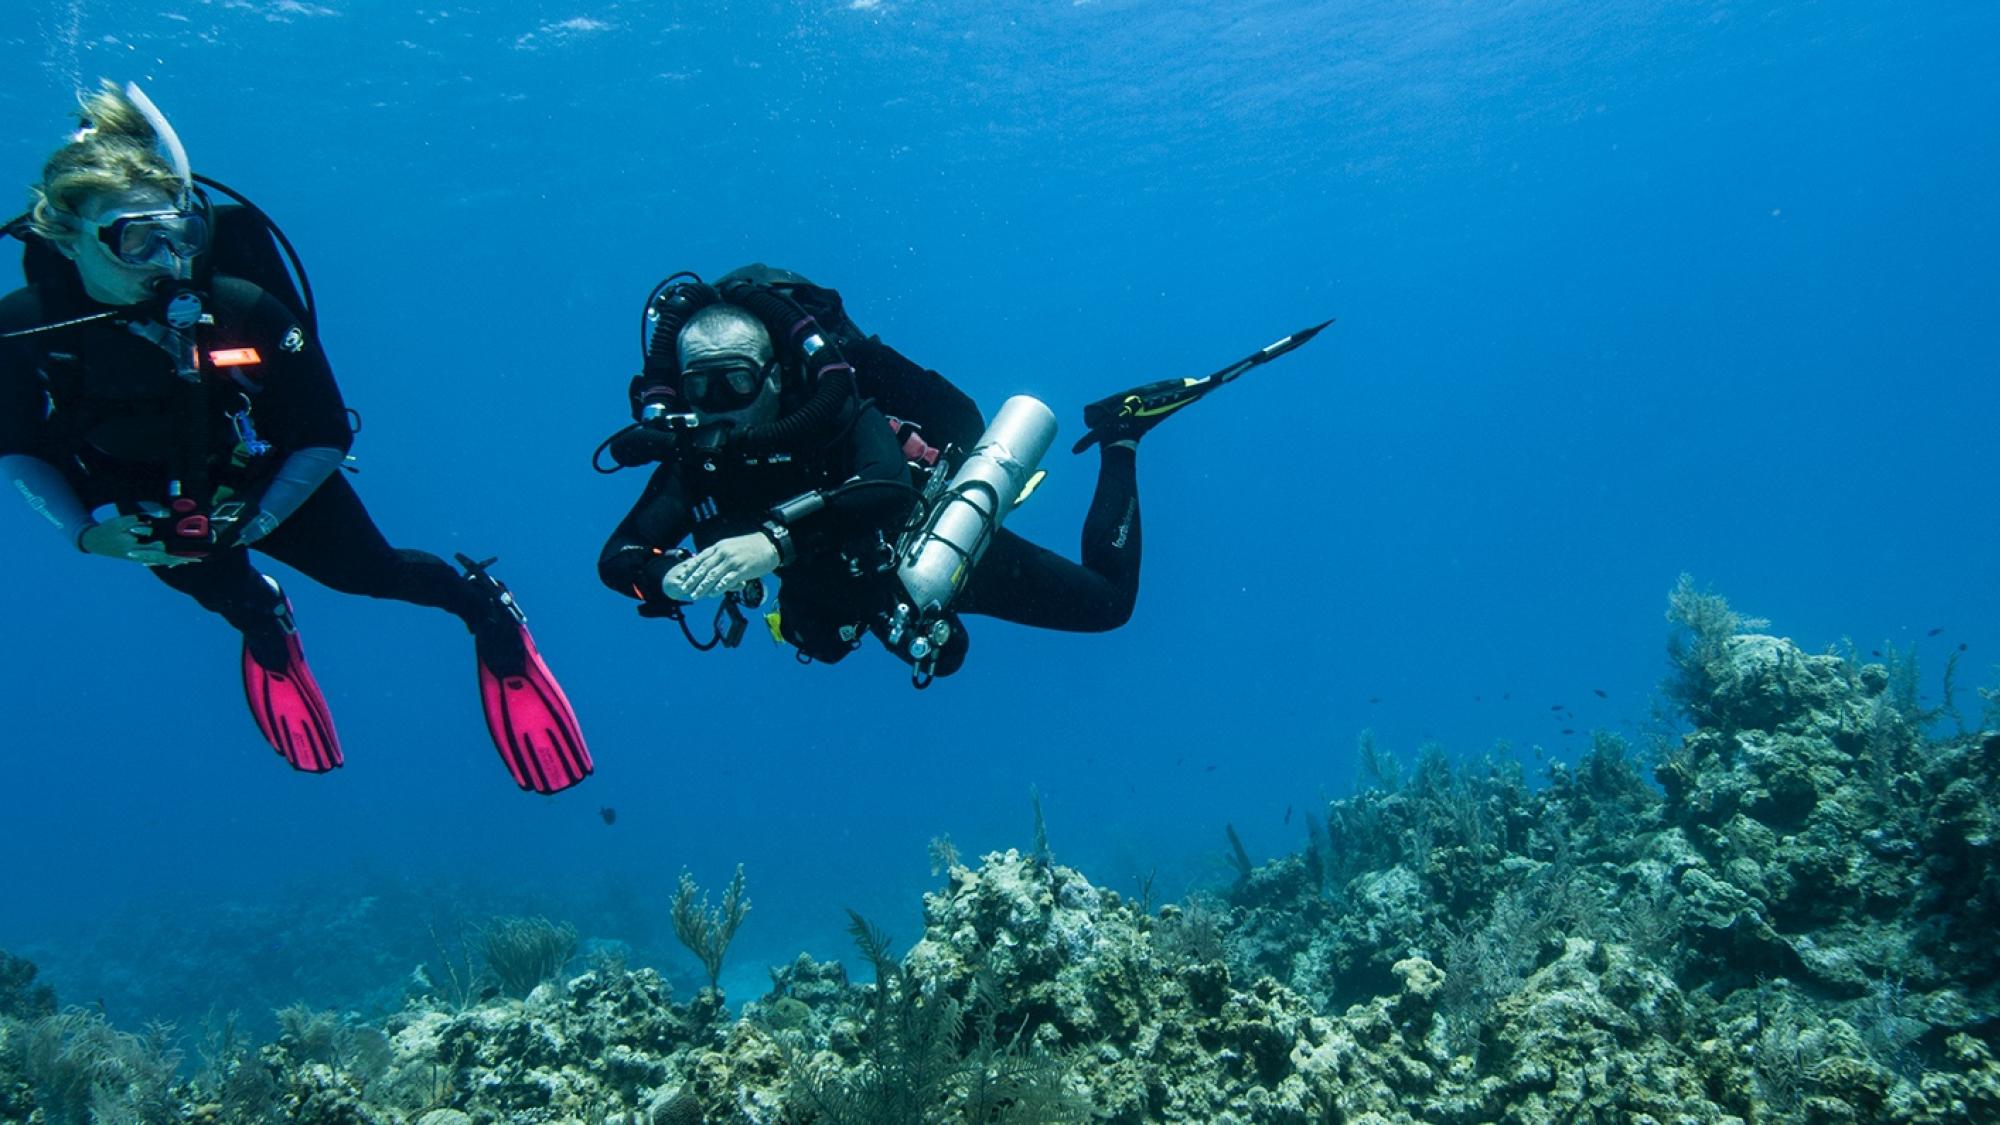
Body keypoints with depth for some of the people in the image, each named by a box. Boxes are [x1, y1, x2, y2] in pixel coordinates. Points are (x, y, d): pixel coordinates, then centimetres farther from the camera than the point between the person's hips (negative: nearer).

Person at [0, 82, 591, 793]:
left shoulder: (245, 310, -36)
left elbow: (327, 437, -24)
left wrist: (255, 521, -28)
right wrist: (83, 532, -21)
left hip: (266, 487, -2)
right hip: (144, 512, 3)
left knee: (368, 572, 4)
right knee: (218, 593, 20)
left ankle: (482, 606, 35)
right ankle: (261, 621, 60)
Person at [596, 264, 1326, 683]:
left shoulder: (839, 416, -35)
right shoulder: (695, 459, -21)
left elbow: (888, 488, -56)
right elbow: (618, 556, -27)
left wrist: (777, 541, -67)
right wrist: (671, 581, -50)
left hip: (932, 552, -5)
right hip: (856, 593, 6)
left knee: (1107, 601, 5)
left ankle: (1120, 436, 21)